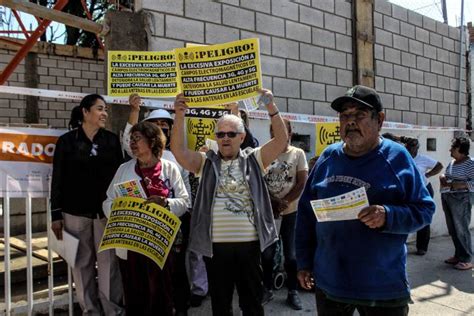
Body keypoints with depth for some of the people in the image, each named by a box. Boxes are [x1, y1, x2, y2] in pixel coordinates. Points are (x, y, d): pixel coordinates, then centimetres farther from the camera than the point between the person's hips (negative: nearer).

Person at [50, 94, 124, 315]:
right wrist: (56, 215, -1)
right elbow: (58, 180, 2)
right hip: (76, 212, -1)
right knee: (82, 262, 6)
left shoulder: (112, 140, 7)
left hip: (107, 211, 1)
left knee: (109, 260, 1)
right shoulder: (67, 141, 2)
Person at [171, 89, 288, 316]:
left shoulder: (254, 160, 6)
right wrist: (179, 116, -17)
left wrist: (271, 107, -13)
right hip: (216, 245, 0)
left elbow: (281, 140, -3)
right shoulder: (206, 162, 5)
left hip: (249, 243, 0)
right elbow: (178, 150, -7)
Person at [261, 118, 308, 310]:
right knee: (267, 252, 10)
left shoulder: (298, 154, -1)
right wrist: (274, 202, -12)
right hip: (267, 211, 1)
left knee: (290, 254, 8)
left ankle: (292, 292, 22)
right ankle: (268, 289, 26)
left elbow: (302, 183, -5)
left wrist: (284, 202, -14)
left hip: (290, 212, -1)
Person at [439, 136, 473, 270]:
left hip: (461, 200, -8)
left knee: (461, 229, -3)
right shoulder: (452, 162, 13)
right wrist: (442, 177, 1)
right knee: (453, 229, 12)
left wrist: (454, 185, -21)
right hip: (447, 198, 8)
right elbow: (445, 175, 25)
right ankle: (458, 255, 24)